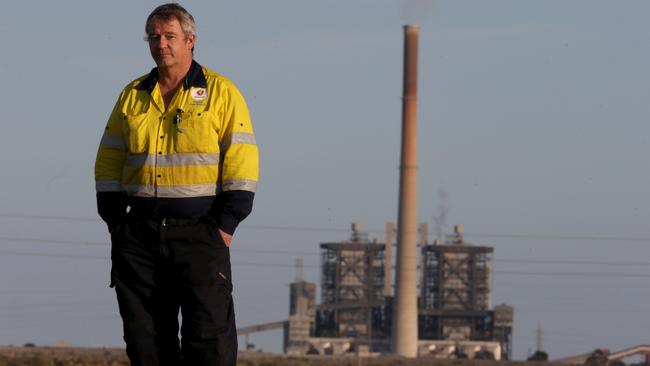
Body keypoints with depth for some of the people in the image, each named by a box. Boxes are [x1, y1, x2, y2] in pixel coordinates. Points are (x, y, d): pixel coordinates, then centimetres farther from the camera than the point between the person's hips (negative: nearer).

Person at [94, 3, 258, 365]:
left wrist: (225, 226, -11)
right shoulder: (133, 96, 13)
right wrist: (116, 224, 5)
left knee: (208, 335, -8)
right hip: (140, 236, 4)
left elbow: (242, 164, -3)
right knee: (144, 337, 4)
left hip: (199, 231, -4)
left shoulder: (222, 93, 1)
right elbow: (109, 165, 16)